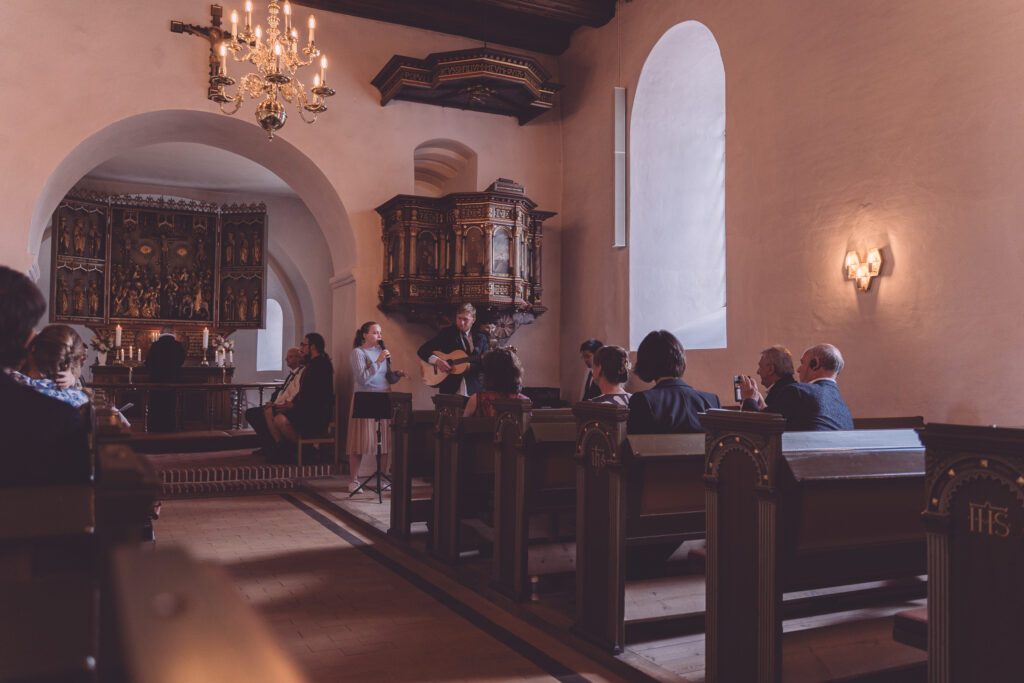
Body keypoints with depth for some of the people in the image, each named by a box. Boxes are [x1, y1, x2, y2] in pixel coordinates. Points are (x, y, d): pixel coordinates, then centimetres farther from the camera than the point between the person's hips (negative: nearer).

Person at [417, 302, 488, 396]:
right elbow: (422, 351, -1)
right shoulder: (446, 334, 3)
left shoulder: (480, 338, 7)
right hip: (450, 388, -1)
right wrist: (436, 361, -17)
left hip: (473, 389, 2)